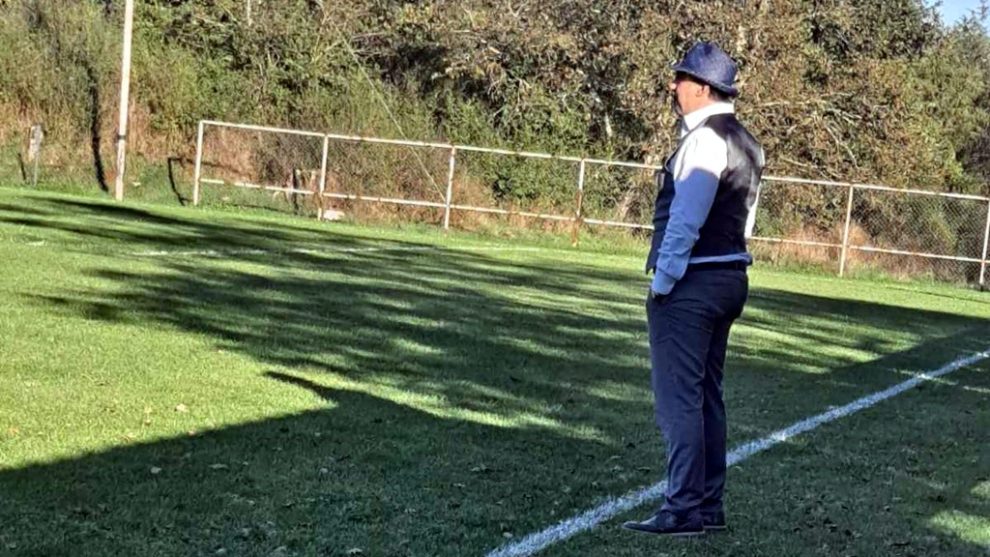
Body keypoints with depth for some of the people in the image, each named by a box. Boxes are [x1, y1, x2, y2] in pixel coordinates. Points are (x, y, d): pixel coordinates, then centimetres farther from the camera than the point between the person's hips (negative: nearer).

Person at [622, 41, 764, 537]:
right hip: (729, 277, 10)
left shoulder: (705, 139, -15)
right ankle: (709, 505, 19)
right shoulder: (745, 143, 15)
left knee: (679, 398, -7)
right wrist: (726, 266, 17)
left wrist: (661, 282, -14)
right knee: (706, 395, 14)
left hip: (691, 282, -10)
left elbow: (685, 220, -19)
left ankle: (684, 510, -5)